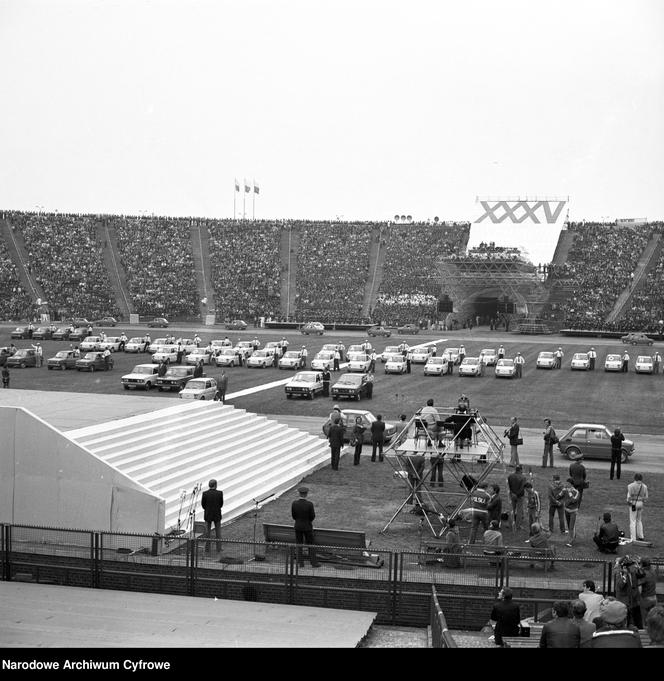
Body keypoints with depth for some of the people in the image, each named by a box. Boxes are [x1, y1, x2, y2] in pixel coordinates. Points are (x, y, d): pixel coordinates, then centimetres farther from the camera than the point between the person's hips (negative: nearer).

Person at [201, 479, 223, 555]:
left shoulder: (205, 493, -13)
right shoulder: (220, 493, -13)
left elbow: (203, 504, -4)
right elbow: (221, 503, -4)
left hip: (207, 515, 0)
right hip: (217, 515, 0)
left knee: (207, 532, 11)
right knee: (218, 532, 12)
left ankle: (207, 549, 13)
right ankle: (218, 549, 14)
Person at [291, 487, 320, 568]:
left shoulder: (294, 503, -12)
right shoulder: (309, 504, -20)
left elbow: (293, 515, -2)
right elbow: (313, 516, -10)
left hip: (297, 526, 2)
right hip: (307, 527, -2)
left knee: (299, 545, 13)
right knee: (310, 545, 11)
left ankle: (301, 563, 15)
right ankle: (313, 562, 15)